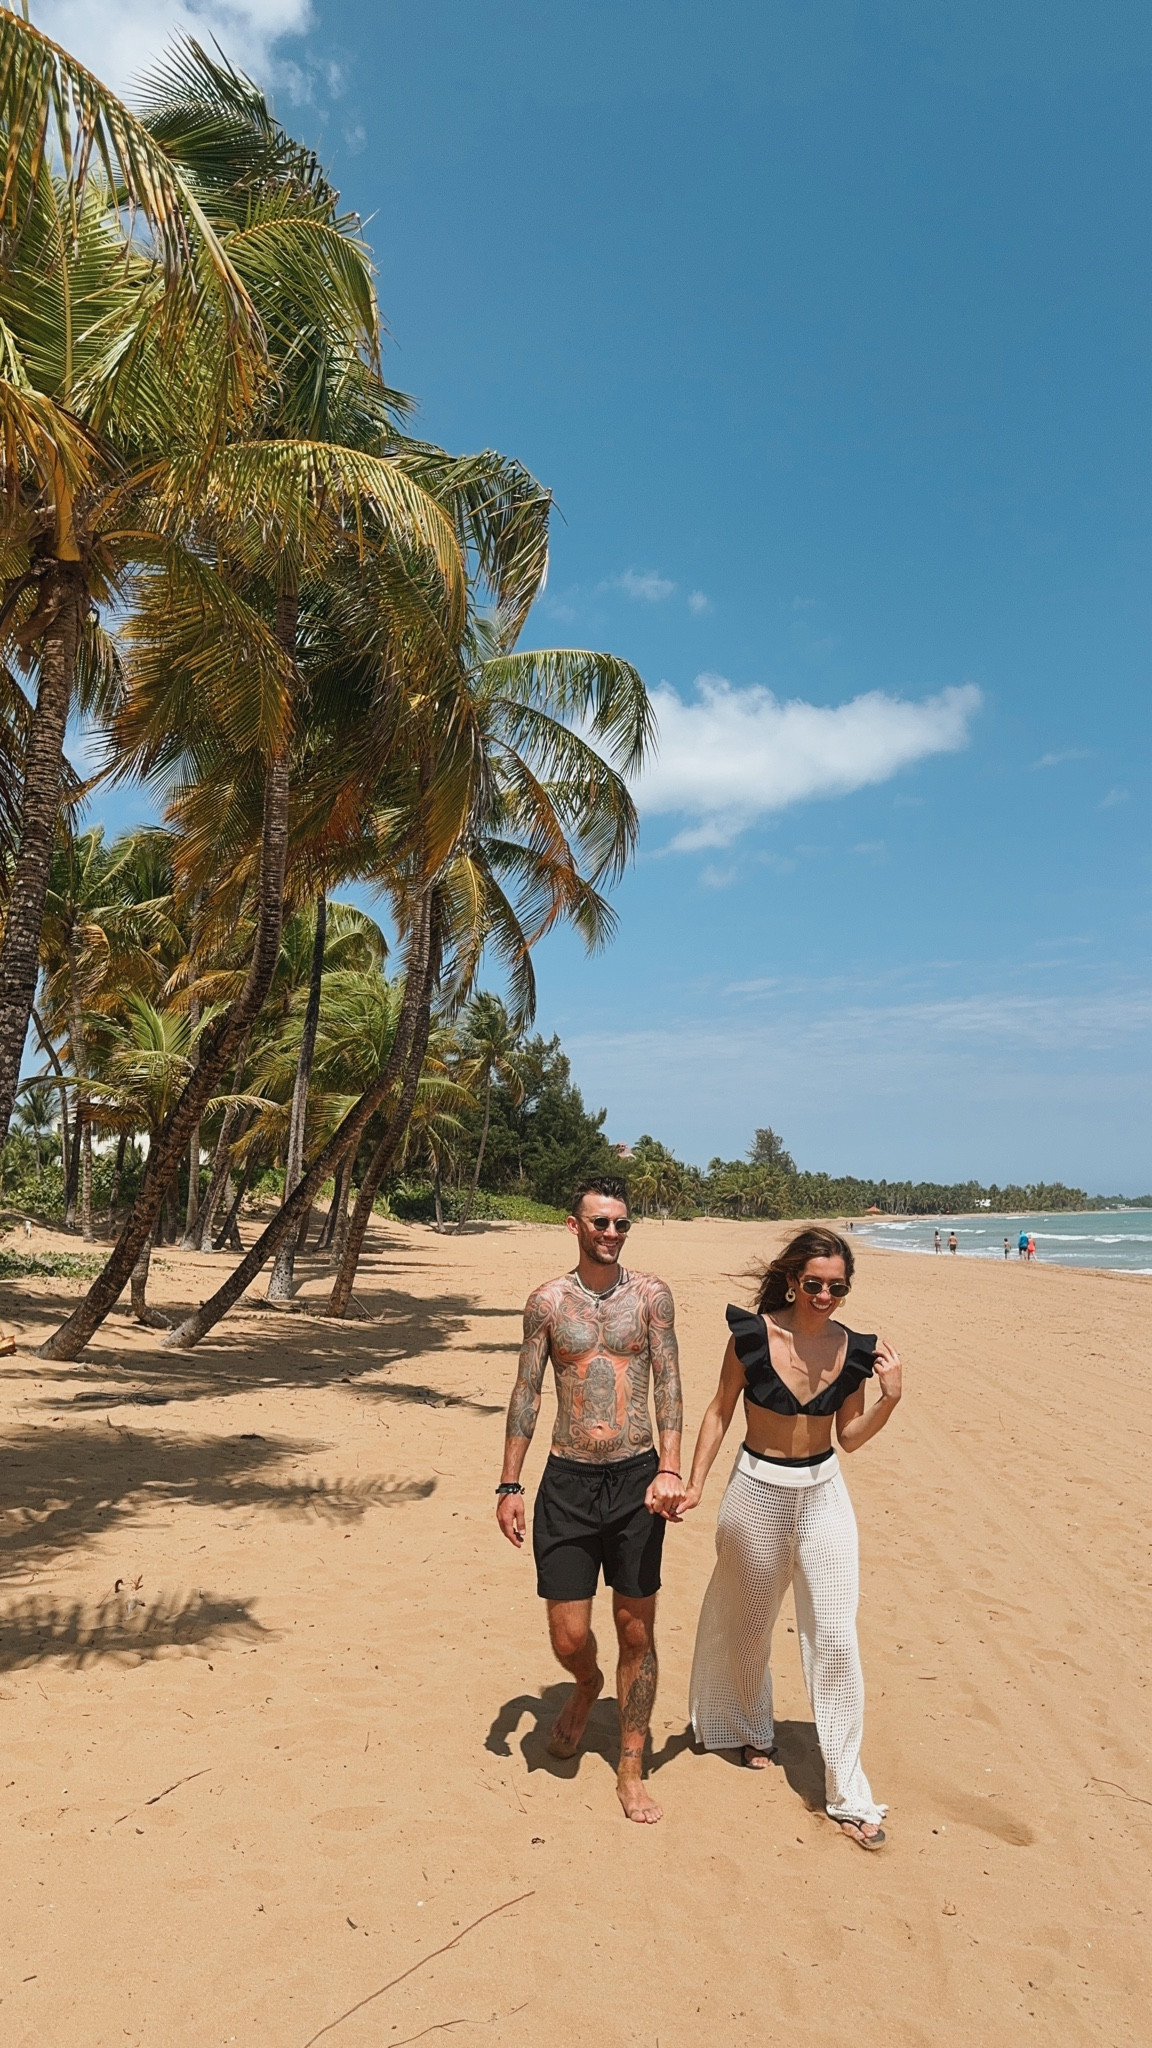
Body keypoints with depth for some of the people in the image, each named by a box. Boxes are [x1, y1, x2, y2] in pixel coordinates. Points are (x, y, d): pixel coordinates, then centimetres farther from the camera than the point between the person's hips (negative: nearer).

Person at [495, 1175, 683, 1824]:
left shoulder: (651, 1295, 0)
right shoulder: (548, 1302, 1)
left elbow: (669, 1385, -5)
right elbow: (526, 1395, 5)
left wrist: (669, 1470, -17)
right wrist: (511, 1485, 2)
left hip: (636, 1479, 0)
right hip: (567, 1483, 1)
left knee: (637, 1631, 9)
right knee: (568, 1635, 5)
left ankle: (632, 1769, 28)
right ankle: (588, 1686, 41)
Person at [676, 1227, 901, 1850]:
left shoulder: (852, 1349, -9)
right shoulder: (751, 1335, -17)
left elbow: (849, 1436, 1)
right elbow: (719, 1412, -6)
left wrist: (889, 1399, -15)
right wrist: (694, 1484, -9)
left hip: (823, 1494, 1)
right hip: (757, 1491, -1)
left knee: (835, 1639, 1)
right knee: (748, 1625, 20)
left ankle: (847, 1793, 17)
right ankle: (754, 1728, 49)